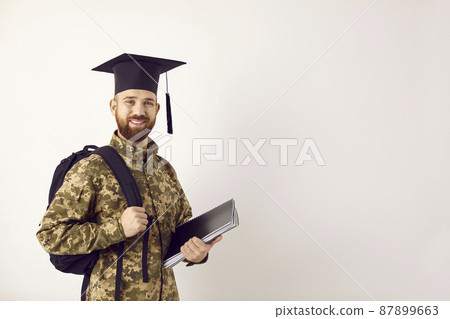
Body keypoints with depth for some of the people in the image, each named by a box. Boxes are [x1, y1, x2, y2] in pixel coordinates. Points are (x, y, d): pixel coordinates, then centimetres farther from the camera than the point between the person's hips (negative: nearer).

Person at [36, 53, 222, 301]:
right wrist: (118, 228, -24)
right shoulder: (90, 170, -13)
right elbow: (49, 235, -15)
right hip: (112, 297, -4)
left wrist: (197, 251, -10)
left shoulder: (166, 170, 3)